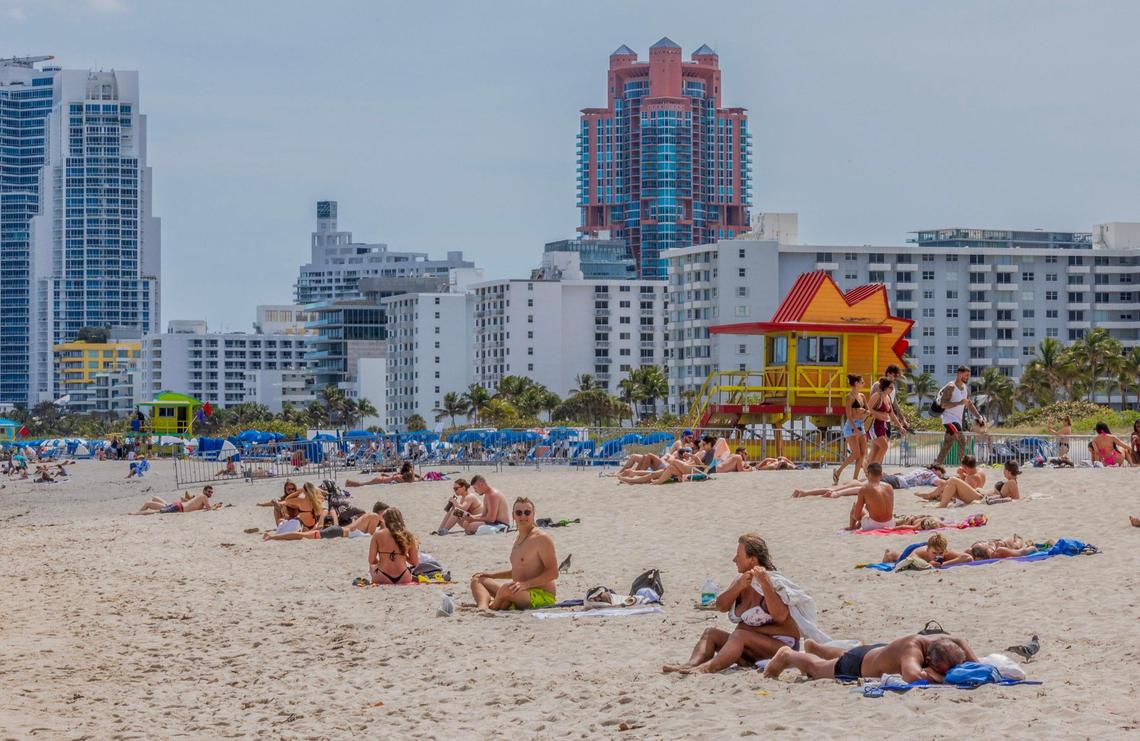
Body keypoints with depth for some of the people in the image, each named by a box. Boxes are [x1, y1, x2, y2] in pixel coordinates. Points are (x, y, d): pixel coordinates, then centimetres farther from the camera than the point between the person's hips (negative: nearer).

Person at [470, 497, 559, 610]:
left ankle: (492, 609, -6)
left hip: (543, 596, -10)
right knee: (477, 580, 9)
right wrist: (492, 575, 21)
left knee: (506, 588, -39)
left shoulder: (542, 539, -12)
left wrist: (526, 584, -28)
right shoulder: (518, 538, 17)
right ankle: (483, 607, -25)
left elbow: (553, 573, -19)